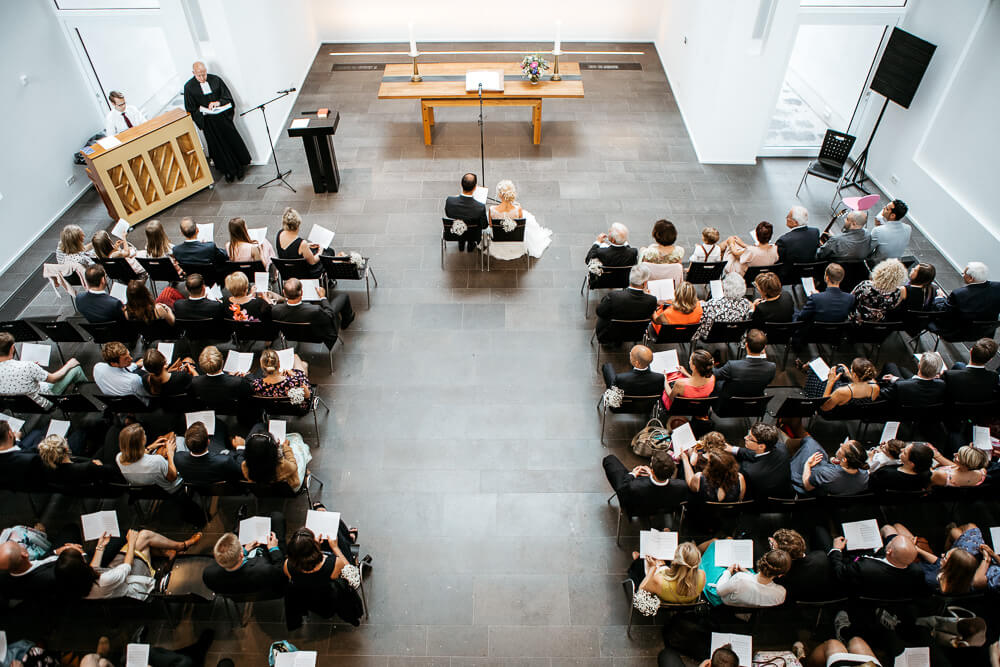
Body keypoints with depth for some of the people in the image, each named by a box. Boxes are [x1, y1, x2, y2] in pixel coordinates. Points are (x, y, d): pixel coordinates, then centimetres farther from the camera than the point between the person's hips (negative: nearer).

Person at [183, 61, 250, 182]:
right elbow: (191, 110, -1)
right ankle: (228, 171, 24)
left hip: (223, 118, 1)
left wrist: (218, 102, -19)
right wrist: (201, 111, -19)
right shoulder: (189, 87, -5)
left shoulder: (215, 79, -3)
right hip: (208, 123, 0)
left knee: (233, 141, 9)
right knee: (218, 147, 9)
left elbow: (228, 97, 0)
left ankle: (240, 165, 30)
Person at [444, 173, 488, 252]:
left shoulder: (449, 201, -31)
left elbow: (448, 215, -7)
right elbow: (484, 226, -18)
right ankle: (471, 245, 49)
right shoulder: (480, 207, -37)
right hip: (473, 236, -1)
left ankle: (461, 246, 52)